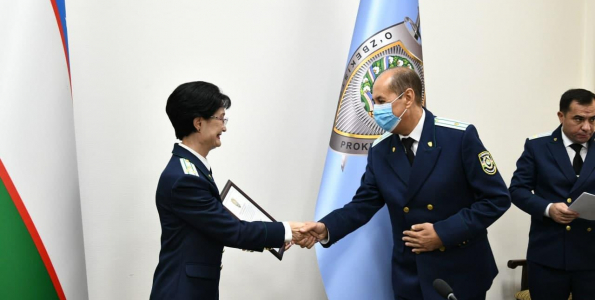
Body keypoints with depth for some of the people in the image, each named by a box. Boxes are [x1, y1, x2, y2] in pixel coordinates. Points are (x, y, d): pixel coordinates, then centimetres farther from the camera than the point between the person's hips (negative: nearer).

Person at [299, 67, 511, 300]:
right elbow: (363, 205, 1)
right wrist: (326, 228, -17)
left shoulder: (460, 137, -14)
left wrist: (444, 232, -19)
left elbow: (497, 198, -12)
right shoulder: (379, 150, 0)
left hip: (461, 272, -3)